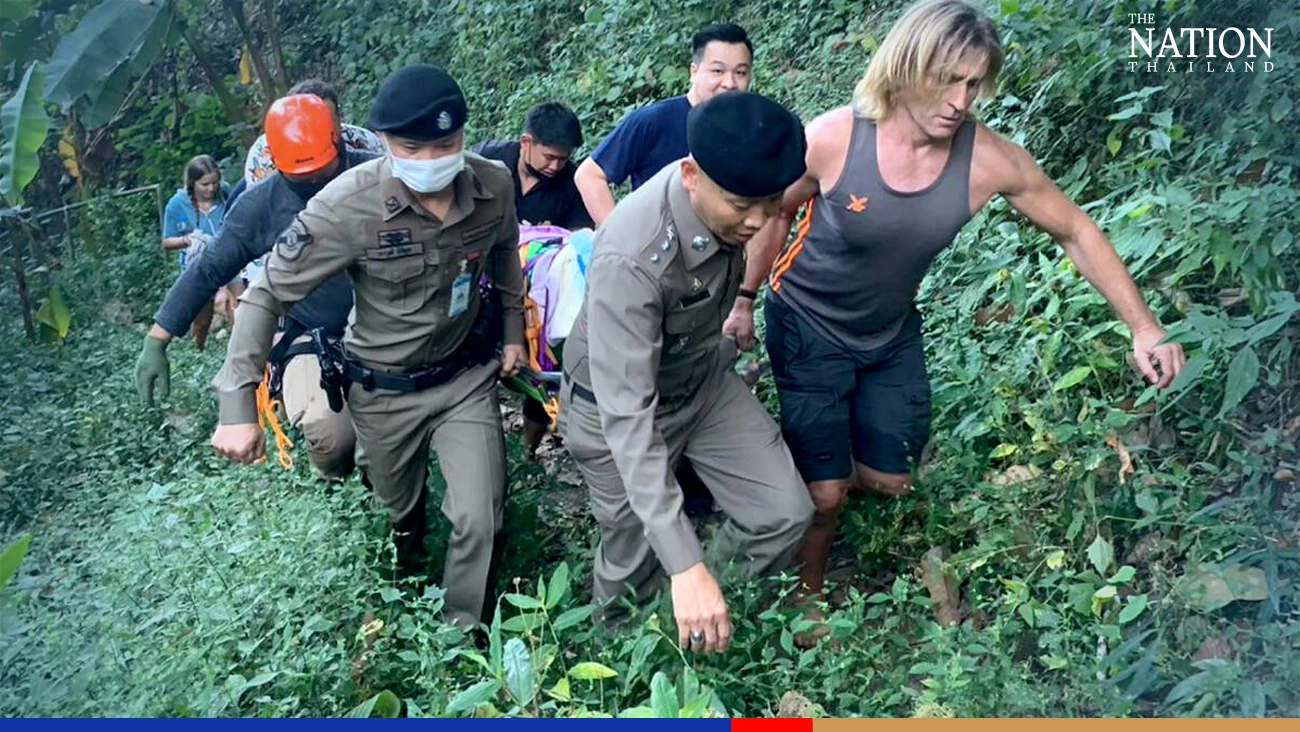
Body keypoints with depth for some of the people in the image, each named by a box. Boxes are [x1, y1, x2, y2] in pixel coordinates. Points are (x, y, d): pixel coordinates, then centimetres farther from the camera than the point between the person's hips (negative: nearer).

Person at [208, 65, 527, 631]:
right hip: (384, 390, -1)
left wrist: (513, 331, 12)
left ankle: (463, 633, 22)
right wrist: (237, 405, -26)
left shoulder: (494, 184, -17)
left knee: (479, 521, -4)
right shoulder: (349, 204, -29)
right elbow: (267, 296, -21)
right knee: (400, 514, 20)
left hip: (467, 375, 2)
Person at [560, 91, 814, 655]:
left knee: (785, 513, -2)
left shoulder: (733, 204, -20)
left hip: (704, 378, 6)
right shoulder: (630, 258, -41)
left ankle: (720, 618, 25)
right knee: (635, 570, 7)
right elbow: (627, 417, -43)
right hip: (616, 407, -5)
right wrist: (686, 565, -47)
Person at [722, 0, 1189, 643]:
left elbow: (1075, 232, -8)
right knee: (825, 494, -1)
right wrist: (744, 302, -1)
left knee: (888, 481, 13)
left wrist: (1144, 328, -12)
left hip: (891, 332, 4)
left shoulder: (991, 161, -22)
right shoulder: (832, 138, -28)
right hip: (807, 328, -3)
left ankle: (806, 475, 44)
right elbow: (775, 214, -9)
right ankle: (809, 595, 29)